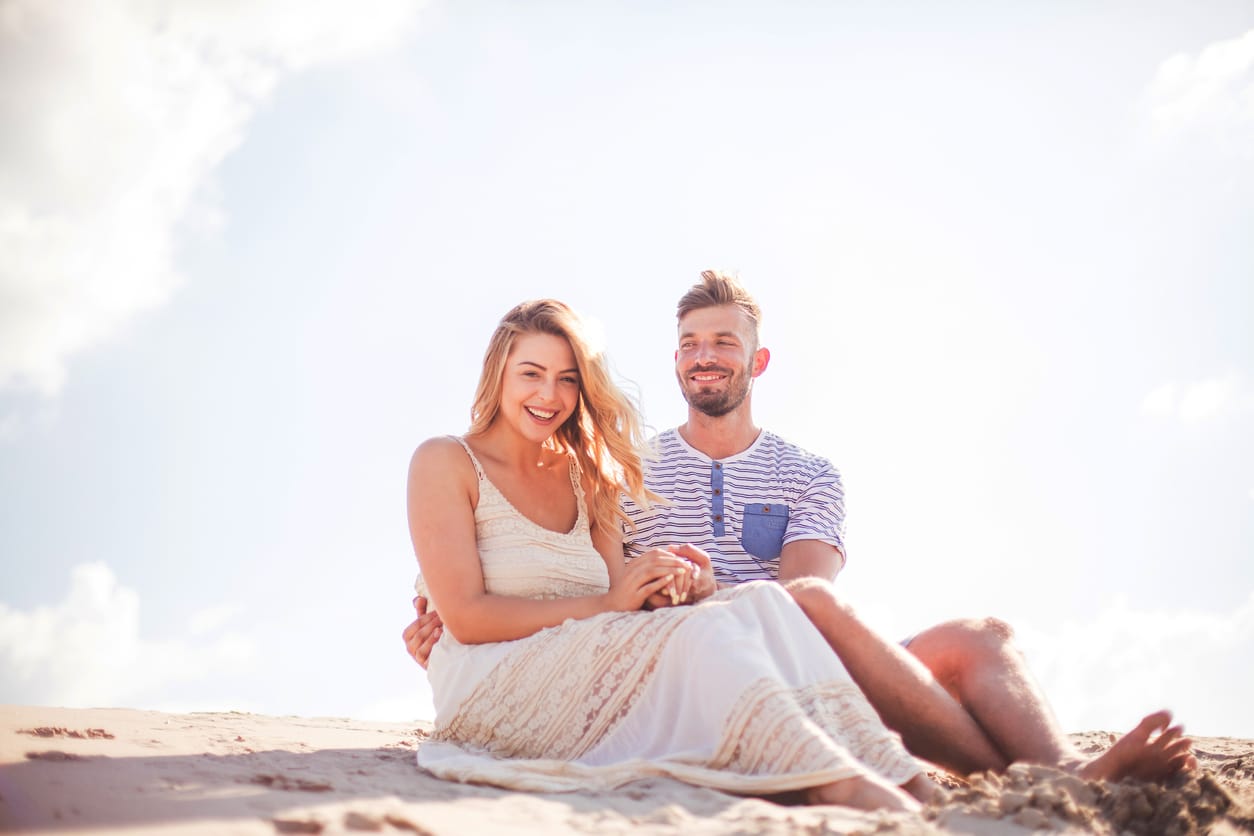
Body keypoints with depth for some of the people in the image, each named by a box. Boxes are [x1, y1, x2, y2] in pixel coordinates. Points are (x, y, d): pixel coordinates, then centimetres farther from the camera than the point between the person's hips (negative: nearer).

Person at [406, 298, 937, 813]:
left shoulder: (585, 476, 21)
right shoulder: (445, 462, 3)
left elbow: (622, 597, 10)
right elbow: (465, 617, -9)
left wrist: (661, 589, -15)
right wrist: (606, 603, -16)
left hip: (594, 673, 6)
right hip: (491, 684, -6)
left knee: (761, 601, -20)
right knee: (703, 631, -30)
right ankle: (842, 787, -48)